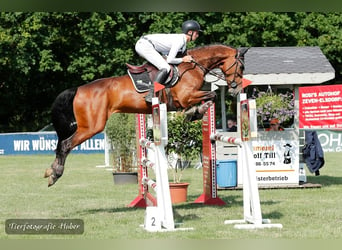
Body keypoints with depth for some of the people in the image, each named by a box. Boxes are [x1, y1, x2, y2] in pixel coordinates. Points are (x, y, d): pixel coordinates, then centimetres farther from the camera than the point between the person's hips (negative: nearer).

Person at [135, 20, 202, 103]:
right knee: (165, 68, -20)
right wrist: (183, 59, -4)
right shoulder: (180, 41, -15)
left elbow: (166, 55, 15)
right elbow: (170, 60, -20)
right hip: (145, 45, -11)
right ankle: (150, 95, -25)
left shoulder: (182, 40, 14)